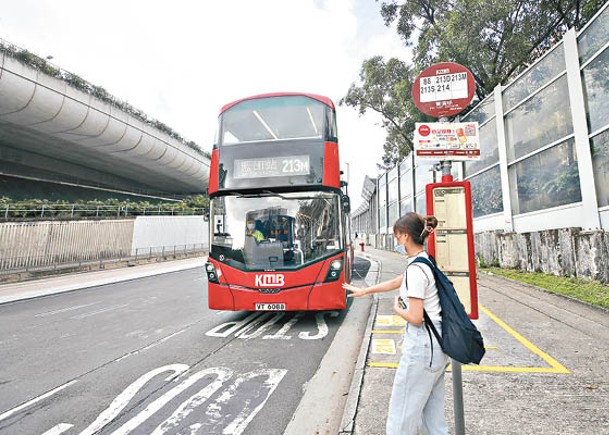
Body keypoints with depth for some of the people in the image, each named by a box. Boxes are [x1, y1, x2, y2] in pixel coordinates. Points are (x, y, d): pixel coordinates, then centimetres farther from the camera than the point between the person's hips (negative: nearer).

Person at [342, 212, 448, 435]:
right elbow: (394, 283, 22)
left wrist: (397, 309, -2)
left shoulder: (416, 270, -21)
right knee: (432, 413, 21)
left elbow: (415, 318, -23)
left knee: (401, 415, 5)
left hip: (422, 346, -9)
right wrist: (364, 291, 29)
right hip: (437, 343, 10)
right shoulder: (426, 262, 8)